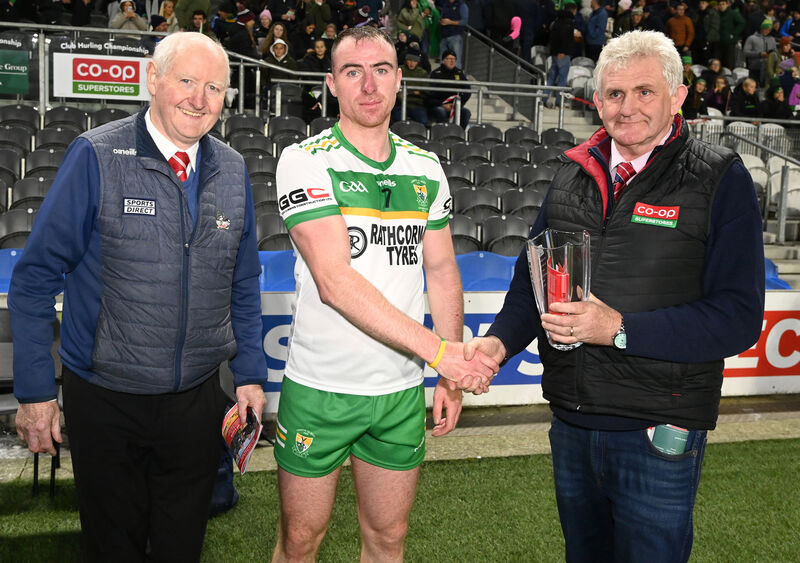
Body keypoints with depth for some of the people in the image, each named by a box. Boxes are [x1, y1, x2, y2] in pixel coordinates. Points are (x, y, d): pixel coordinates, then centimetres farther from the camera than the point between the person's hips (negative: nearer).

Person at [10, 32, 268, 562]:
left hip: (198, 398, 3)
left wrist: (251, 373, 9)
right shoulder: (96, 158, -11)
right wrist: (35, 389, -9)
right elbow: (36, 278, -8)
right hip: (106, 399, -3)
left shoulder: (233, 170, 3)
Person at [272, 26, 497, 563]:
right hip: (320, 386, -4)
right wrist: (438, 350, -24)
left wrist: (452, 377, 6)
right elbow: (335, 282, -20)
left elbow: (442, 271, 12)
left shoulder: (426, 169, 6)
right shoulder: (306, 162, -10)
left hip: (402, 390, 4)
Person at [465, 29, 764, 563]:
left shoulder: (721, 180, -8)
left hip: (658, 435, -5)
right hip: (572, 422, 5)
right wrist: (499, 341, -8)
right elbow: (532, 276, 12)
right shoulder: (574, 174, 7)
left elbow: (739, 317, -15)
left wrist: (621, 328, -23)